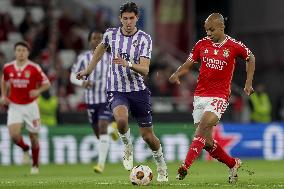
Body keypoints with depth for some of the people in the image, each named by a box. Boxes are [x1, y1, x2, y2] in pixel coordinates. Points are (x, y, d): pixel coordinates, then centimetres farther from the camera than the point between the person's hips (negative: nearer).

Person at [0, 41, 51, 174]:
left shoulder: (34, 68, -10)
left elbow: (47, 83, -3)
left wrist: (38, 91, -22)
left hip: (30, 106, -1)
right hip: (14, 106, 1)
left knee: (34, 137, 6)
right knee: (14, 135, -17)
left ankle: (35, 165, 25)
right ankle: (25, 149, 17)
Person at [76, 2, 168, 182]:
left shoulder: (145, 38, -9)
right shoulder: (111, 34, -1)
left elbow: (145, 70, -17)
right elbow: (101, 47, 23)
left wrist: (128, 64, -35)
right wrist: (88, 70, 30)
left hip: (138, 90, 0)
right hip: (116, 91, 0)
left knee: (148, 136, 4)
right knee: (121, 119, -33)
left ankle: (162, 167, 30)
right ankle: (127, 146, -2)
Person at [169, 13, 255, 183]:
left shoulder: (234, 46, -3)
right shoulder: (202, 44, 5)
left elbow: (250, 58, 16)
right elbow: (188, 65, 12)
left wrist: (248, 83, 10)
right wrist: (177, 74, -9)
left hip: (219, 97, -5)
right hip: (200, 96, 5)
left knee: (202, 129, -25)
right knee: (207, 141, 5)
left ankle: (185, 167, -30)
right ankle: (233, 164, 27)